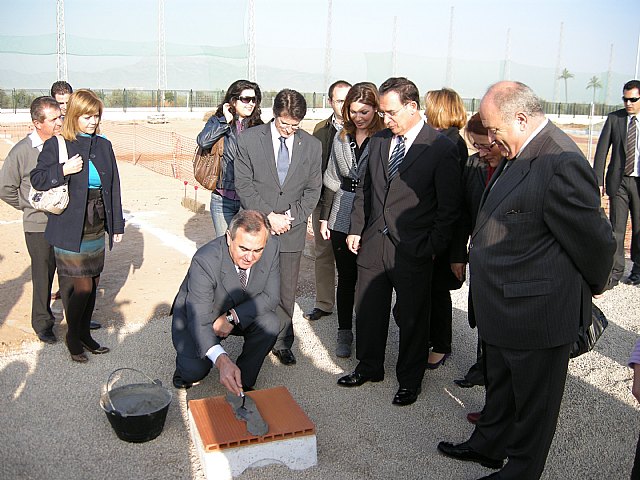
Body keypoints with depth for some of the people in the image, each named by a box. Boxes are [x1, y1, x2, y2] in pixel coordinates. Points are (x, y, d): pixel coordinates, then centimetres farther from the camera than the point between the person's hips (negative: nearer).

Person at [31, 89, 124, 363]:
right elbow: (37, 180, -3)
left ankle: (84, 334, 28)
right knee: (81, 287, -3)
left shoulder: (104, 145, 9)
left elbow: (113, 186, 12)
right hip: (70, 230, -5)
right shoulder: (56, 145, -5)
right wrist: (64, 170, -21)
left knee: (92, 284, 11)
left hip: (97, 229, 5)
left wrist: (117, 225, 11)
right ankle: (73, 337, 19)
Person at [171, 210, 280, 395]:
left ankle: (243, 382, -2)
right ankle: (185, 366, 14)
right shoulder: (205, 260, -36)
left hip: (240, 314, 4)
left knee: (270, 323, -24)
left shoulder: (272, 246, -23)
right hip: (196, 317, -4)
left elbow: (271, 296, -13)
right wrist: (221, 360, -57)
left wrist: (233, 317, -28)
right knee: (195, 369, -25)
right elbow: (198, 320, -39)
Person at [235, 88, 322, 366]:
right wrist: (269, 216, -12)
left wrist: (290, 217, -8)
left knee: (286, 293, 8)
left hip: (292, 229, 2)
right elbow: (244, 185, -5)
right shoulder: (249, 140, -3)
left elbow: (313, 190, 5)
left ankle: (282, 343, 23)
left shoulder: (312, 146, 3)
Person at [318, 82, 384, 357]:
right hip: (341, 218, 4)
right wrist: (324, 216, 12)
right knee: (346, 277, 12)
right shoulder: (342, 138, 9)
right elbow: (332, 180, 13)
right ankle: (344, 334, 25)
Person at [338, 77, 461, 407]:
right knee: (368, 311, 16)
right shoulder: (377, 141, 8)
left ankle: (410, 380, 29)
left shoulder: (441, 149, -10)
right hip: (373, 243, 5)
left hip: (412, 252, -5)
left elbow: (448, 208, -8)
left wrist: (432, 248, -10)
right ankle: (369, 367, 37)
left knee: (411, 318, 10)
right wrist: (356, 229, 8)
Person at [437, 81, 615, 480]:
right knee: (500, 384, 28)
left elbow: (596, 241, -19)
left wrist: (592, 286, -2)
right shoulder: (519, 155, 4)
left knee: (533, 399, 14)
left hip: (536, 311, -9)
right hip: (503, 306, 10)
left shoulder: (562, 164, -27)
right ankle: (488, 446, 49)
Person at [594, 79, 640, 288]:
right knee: (616, 228, -1)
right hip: (619, 181, 0)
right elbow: (602, 150, 3)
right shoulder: (614, 118, 4)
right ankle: (615, 271, 6)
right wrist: (598, 180, -4)